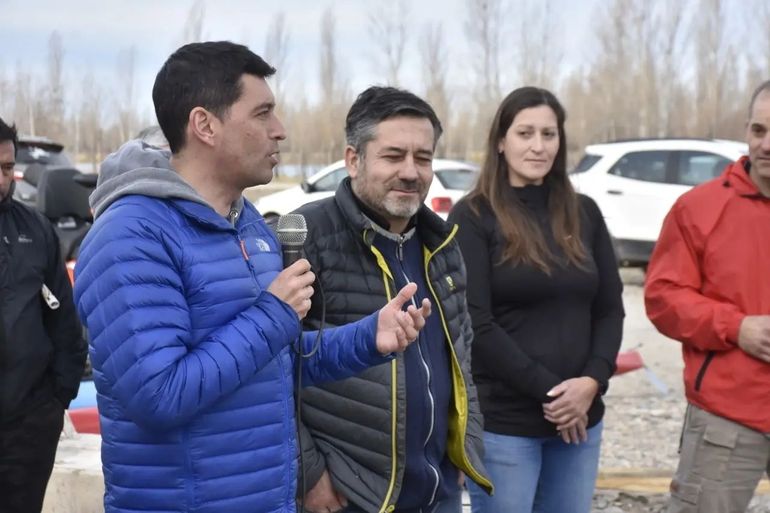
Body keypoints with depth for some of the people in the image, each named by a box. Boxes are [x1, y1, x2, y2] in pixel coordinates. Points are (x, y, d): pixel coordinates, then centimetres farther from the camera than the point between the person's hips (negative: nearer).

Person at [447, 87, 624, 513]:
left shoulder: (584, 213, 9)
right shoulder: (473, 217, -6)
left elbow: (610, 309, 9)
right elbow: (475, 325, -12)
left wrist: (592, 380, -8)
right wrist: (549, 391, -13)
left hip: (579, 415, 5)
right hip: (502, 420, -4)